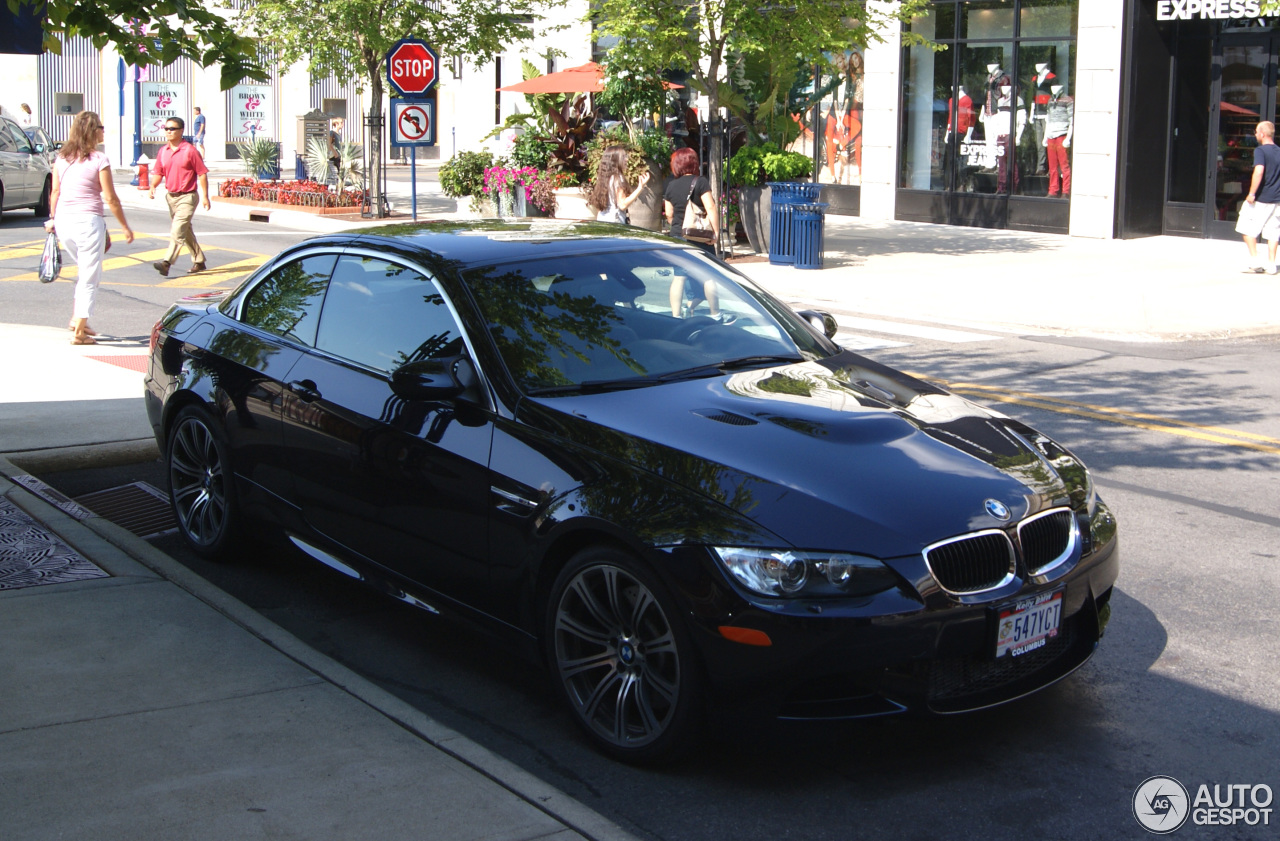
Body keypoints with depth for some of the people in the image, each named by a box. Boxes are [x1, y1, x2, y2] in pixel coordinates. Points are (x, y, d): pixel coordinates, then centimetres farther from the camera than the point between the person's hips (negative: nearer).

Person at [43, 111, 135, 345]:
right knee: (90, 277, 2)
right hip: (87, 220, -6)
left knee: (85, 270, 25)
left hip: (63, 220, 6)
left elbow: (55, 191, 10)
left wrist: (53, 218, 22)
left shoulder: (61, 157, 6)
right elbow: (110, 198, -10)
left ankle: (77, 318, 24)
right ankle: (79, 332, 2)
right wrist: (126, 227, -2)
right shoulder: (99, 160, -10)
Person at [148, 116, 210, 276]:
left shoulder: (190, 150, -11)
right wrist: (153, 186, -8)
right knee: (186, 231, 17)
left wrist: (205, 196, -11)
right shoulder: (162, 151, 6)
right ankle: (199, 261, 30)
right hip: (171, 196, 7)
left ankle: (167, 263, -23)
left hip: (187, 197, -7)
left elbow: (202, 174, -8)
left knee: (177, 230, -16)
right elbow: (158, 173, 12)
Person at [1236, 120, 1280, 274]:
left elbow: (1259, 171, -25)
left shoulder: (1260, 150, -11)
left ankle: (1256, 262, -2)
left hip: (1260, 199, -6)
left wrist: (1252, 193, -21)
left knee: (1248, 229, 5)